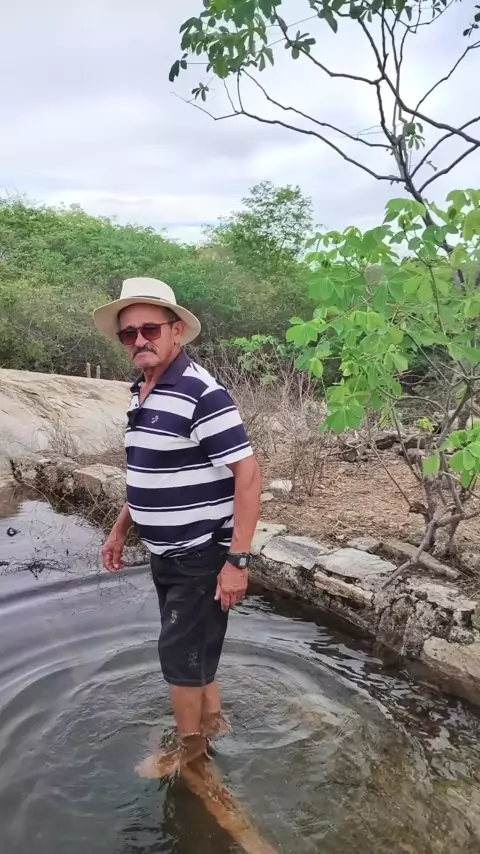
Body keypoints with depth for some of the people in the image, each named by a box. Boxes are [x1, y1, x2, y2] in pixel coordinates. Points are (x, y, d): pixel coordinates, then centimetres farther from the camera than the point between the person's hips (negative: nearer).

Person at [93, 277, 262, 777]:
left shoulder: (202, 394, -22)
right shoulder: (142, 394, 5)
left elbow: (248, 475, -23)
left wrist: (238, 560, -25)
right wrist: (120, 530, 17)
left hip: (202, 556, -8)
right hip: (165, 554, 8)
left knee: (180, 651, 7)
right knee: (192, 644, 22)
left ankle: (189, 742, 32)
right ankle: (211, 718, 45)